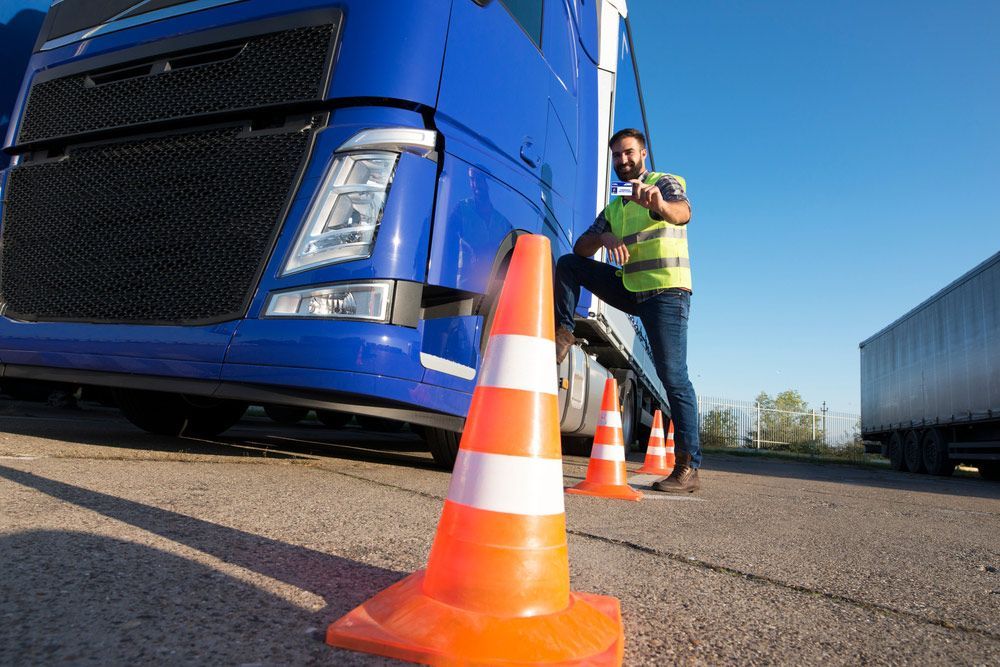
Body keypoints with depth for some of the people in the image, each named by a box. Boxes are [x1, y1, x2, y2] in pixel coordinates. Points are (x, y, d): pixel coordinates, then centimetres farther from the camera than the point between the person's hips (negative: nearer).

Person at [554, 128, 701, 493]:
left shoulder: (666, 183, 1)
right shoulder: (613, 206, 19)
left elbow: (682, 213, -23)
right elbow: (581, 248, 10)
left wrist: (660, 205, -48)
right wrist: (604, 237, -13)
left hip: (666, 291, -6)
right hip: (630, 290, 6)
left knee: (673, 377, -13)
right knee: (568, 263, -1)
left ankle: (688, 468, -10)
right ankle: (562, 335, -5)